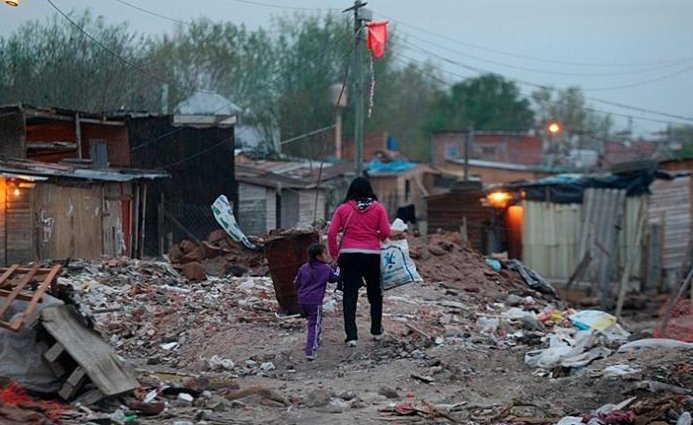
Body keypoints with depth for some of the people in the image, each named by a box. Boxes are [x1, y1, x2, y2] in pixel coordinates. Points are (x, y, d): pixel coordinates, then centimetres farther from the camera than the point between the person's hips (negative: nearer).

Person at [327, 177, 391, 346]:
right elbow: (385, 232, -5)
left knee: (350, 295, 3)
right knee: (375, 293, 19)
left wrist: (335, 254, 5)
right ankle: (377, 330, 28)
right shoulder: (378, 208, 0)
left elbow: (331, 233, -5)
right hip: (372, 254, 0)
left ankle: (351, 335, -3)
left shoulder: (343, 209, 1)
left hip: (348, 255, 0)